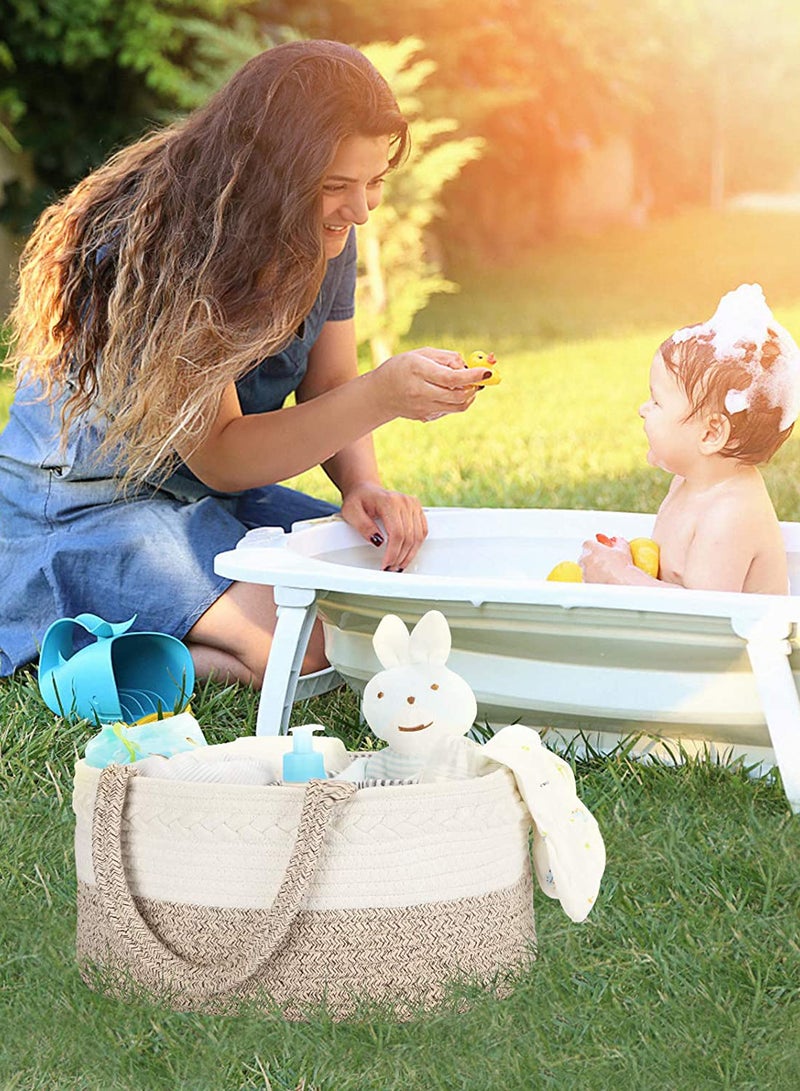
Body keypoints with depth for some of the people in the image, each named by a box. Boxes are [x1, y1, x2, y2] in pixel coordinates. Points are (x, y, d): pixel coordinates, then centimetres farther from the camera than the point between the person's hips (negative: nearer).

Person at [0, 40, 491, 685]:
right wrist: (381, 397, -37)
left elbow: (329, 388, 7)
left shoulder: (325, 239, -2)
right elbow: (218, 456, -25)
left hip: (213, 502, 9)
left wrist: (364, 486, -15)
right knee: (310, 644, -27)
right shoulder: (157, 247, -25)